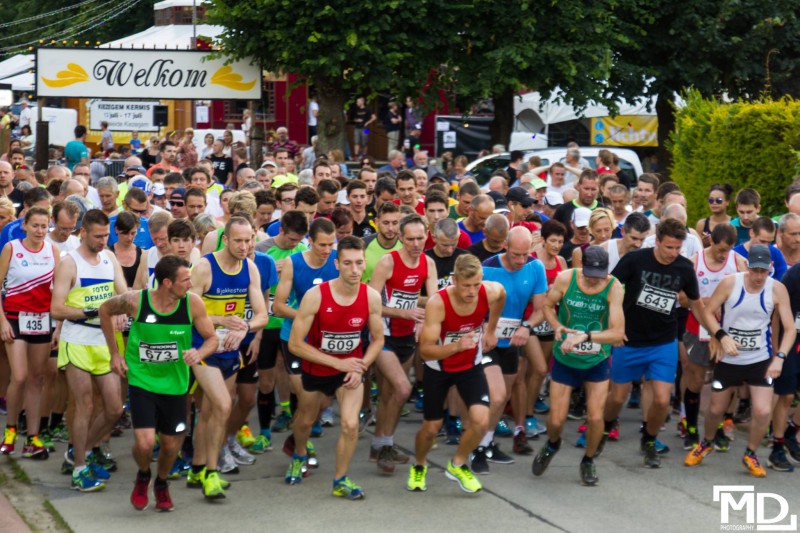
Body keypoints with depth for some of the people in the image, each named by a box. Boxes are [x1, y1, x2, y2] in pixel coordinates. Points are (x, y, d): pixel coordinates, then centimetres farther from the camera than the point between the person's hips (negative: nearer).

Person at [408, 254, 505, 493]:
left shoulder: (491, 292, -24)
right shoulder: (438, 303, -34)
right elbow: (425, 350, -34)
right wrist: (456, 346, -49)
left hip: (471, 365, 2)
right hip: (439, 367, -2)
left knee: (481, 420, -14)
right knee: (431, 427, 8)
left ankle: (457, 465, 15)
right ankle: (418, 467, 42)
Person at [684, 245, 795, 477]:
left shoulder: (777, 289, -12)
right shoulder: (730, 283, -14)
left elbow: (789, 329, -10)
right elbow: (708, 312, -7)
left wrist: (780, 357, -24)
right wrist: (722, 337, -22)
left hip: (760, 359, 0)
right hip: (728, 358, 0)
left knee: (763, 412, -12)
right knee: (716, 409, 13)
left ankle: (750, 455, 15)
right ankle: (706, 444, 44)